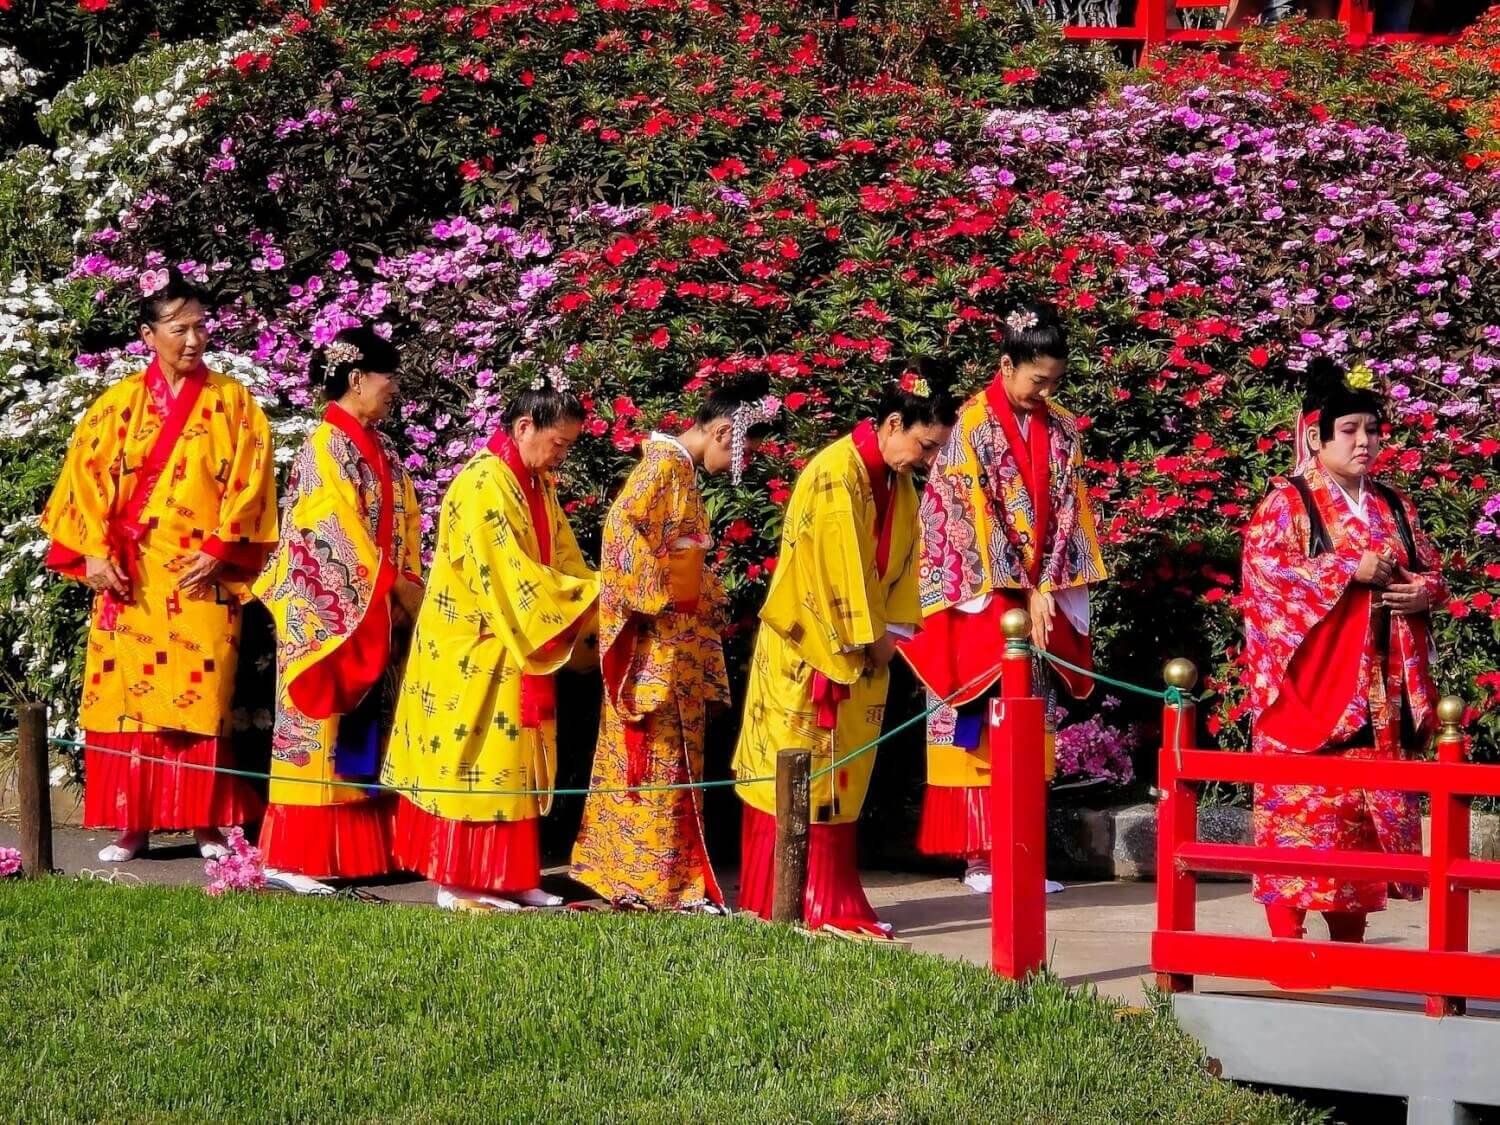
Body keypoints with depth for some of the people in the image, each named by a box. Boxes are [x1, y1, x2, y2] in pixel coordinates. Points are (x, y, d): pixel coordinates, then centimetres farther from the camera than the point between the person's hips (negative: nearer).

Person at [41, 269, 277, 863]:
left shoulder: (232, 402, 4)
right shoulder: (120, 402, 7)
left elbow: (248, 482, -1)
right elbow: (87, 475, 4)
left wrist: (218, 550, -11)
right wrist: (94, 552, -6)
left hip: (202, 577, -1)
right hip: (130, 575, 1)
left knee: (201, 697, -4)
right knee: (126, 695, 0)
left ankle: (204, 822, 2)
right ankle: (132, 824, 5)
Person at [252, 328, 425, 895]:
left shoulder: (379, 449, 15)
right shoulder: (326, 445, -11)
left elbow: (403, 526, 15)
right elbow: (337, 532, -17)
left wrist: (410, 585, 1)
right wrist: (395, 584, -14)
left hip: (376, 613, 9)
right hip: (327, 611, -9)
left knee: (363, 731, 7)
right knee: (320, 724, -9)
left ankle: (357, 847, 10)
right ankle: (293, 857, -8)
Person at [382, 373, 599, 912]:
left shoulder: (538, 485, 12)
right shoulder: (484, 485, -17)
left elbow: (563, 561, 11)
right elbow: (510, 577, -22)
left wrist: (594, 592, -7)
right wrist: (590, 594, -19)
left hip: (520, 652, 9)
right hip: (476, 654, -9)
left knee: (513, 764, 9)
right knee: (475, 761, -6)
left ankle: (508, 877, 13)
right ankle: (460, 883, -2)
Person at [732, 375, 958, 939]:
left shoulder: (897, 483, 8)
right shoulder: (838, 473, -18)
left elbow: (902, 560, 12)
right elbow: (842, 565, -20)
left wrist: (891, 630, 1)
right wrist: (869, 635, -13)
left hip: (858, 651, 8)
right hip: (808, 649, -8)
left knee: (840, 774, 8)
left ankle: (830, 902, 10)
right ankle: (782, 905, -3)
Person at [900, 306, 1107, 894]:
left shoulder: (1061, 431, 9)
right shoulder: (973, 426, -7)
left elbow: (1067, 515, 7)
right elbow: (977, 516, -11)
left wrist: (1046, 591, -5)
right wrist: (1024, 593, -13)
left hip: (1042, 598, 5)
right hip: (982, 598, -5)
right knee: (980, 726, -5)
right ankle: (978, 856, -3)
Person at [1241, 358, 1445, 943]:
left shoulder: (1392, 506, 16)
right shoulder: (1286, 503, -2)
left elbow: (1430, 567, 20)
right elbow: (1265, 567, -15)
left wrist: (1424, 590, -5)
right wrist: (1350, 570, -18)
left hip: (1379, 696, 6)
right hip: (1308, 692, -6)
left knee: (1370, 810, 5)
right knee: (1301, 805, -10)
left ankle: (1348, 937, 12)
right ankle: (1286, 941, -7)